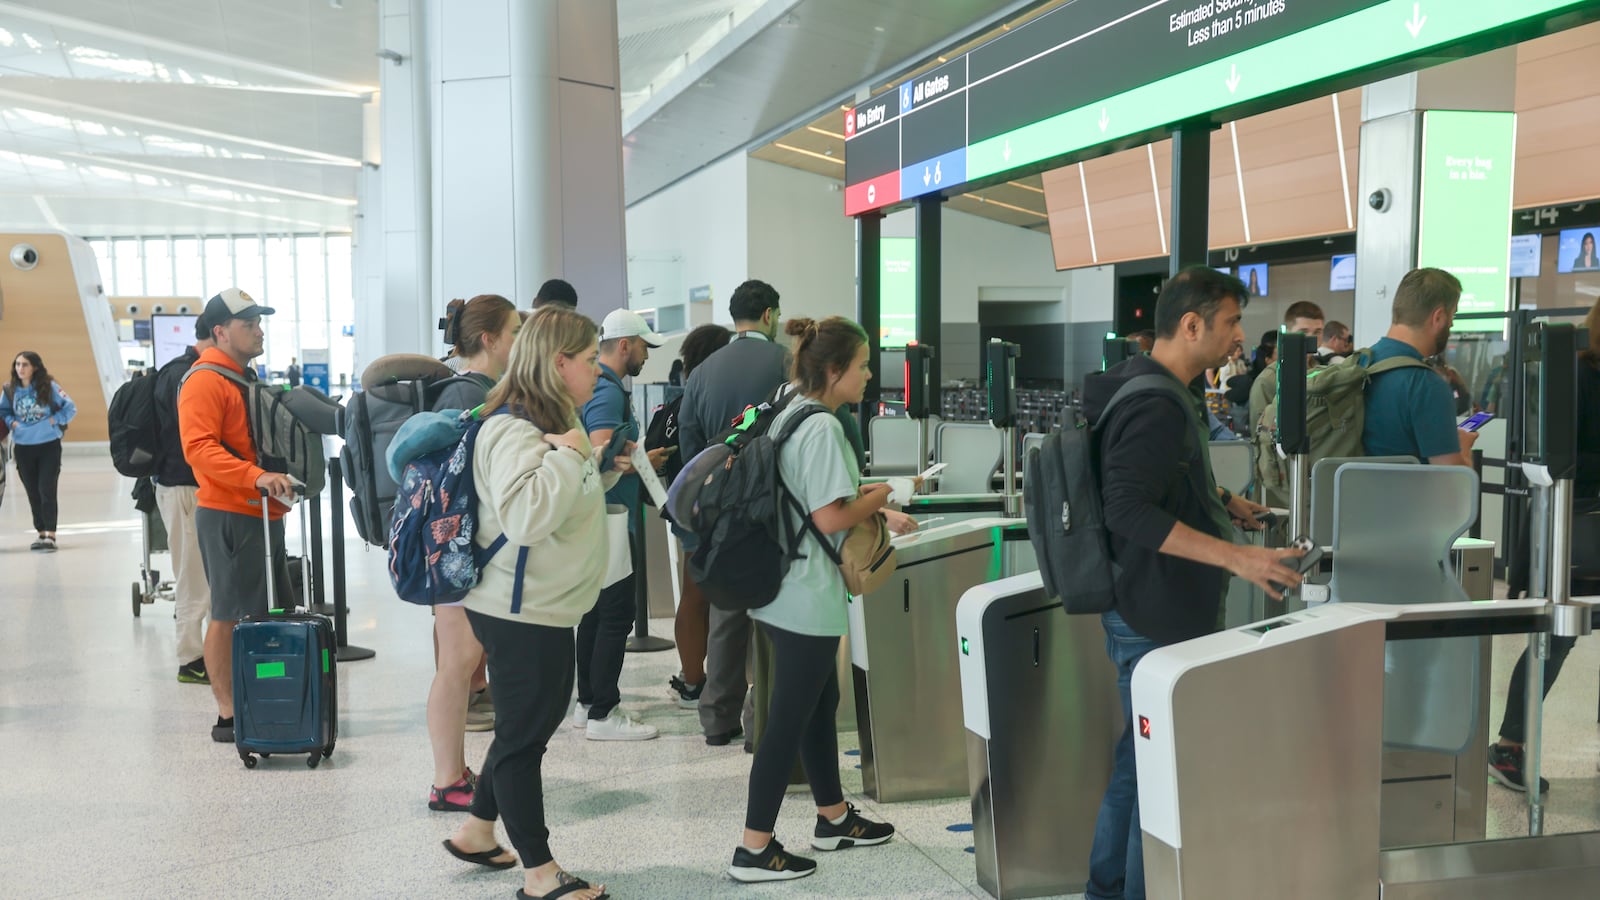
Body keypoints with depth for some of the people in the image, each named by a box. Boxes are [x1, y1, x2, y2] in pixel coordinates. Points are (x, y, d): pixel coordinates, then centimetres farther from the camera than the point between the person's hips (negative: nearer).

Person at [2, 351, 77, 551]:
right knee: (32, 492, 9)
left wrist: (54, 420, -14)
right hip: (23, 448, 4)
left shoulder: (49, 386, -8)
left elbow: (70, 407, -5)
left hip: (49, 446, -3)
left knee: (46, 490, -9)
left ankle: (50, 536, -8)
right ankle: (42, 533, 19)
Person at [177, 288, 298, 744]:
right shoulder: (205, 381, -12)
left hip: (263, 512, 10)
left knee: (266, 614, 12)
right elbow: (199, 448, -23)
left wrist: (280, 482, 20)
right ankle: (227, 716, 3)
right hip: (228, 514, -10)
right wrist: (256, 477, -32)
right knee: (229, 616, -4)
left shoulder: (246, 377, 19)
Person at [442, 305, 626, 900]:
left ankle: (476, 831, 38)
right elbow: (525, 516, -36)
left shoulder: (554, 422, 11)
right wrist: (569, 454, -28)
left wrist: (605, 470, 10)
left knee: (530, 722, 22)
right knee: (525, 733, 2)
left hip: (543, 608, 10)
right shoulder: (515, 431, -22)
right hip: (523, 612, -10)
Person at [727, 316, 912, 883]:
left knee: (820, 704, 21)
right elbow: (830, 519, -24)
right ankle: (754, 850, 6)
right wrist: (873, 501, -6)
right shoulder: (822, 428, -20)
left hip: (783, 587, 10)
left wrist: (873, 513, 17)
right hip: (807, 597, -10)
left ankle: (834, 819, 35)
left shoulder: (789, 415, 10)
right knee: (790, 719, -2)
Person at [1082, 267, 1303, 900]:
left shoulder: (1167, 395, 12)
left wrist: (1219, 503, 17)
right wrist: (1236, 557, -33)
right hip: (1157, 620, -10)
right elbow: (1130, 512, -29)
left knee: (1139, 755, 18)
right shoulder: (1155, 406, -20)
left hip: (1145, 610, 10)